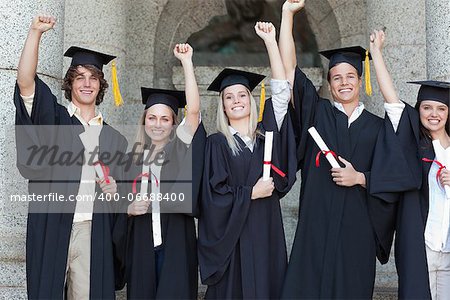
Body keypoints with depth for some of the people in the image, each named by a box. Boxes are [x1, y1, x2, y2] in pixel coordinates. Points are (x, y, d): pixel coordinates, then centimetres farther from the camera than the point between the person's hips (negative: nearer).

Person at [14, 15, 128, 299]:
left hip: (93, 233, 2)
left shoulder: (113, 138, 15)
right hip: (51, 229, -2)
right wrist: (36, 32, -14)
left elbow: (121, 190, 20)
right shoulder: (53, 120, 8)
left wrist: (114, 190, -3)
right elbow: (25, 81, -8)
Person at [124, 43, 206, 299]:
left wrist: (186, 61, -16)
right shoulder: (135, 158, 12)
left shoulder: (181, 146, 2)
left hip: (175, 240, -3)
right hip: (141, 242, 3)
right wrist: (130, 208, -4)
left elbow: (194, 110, -14)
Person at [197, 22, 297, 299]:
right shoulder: (216, 143, 0)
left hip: (268, 230, 3)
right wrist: (251, 193, -10)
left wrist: (270, 40, -1)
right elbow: (214, 195, -7)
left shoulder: (266, 132, 8)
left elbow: (282, 89, 0)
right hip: (234, 233, -3)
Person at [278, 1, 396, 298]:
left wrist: (360, 177, -10)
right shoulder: (317, 113, 7)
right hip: (316, 225, -1)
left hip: (357, 227, 1)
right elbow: (289, 68, 0)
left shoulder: (378, 127, 10)